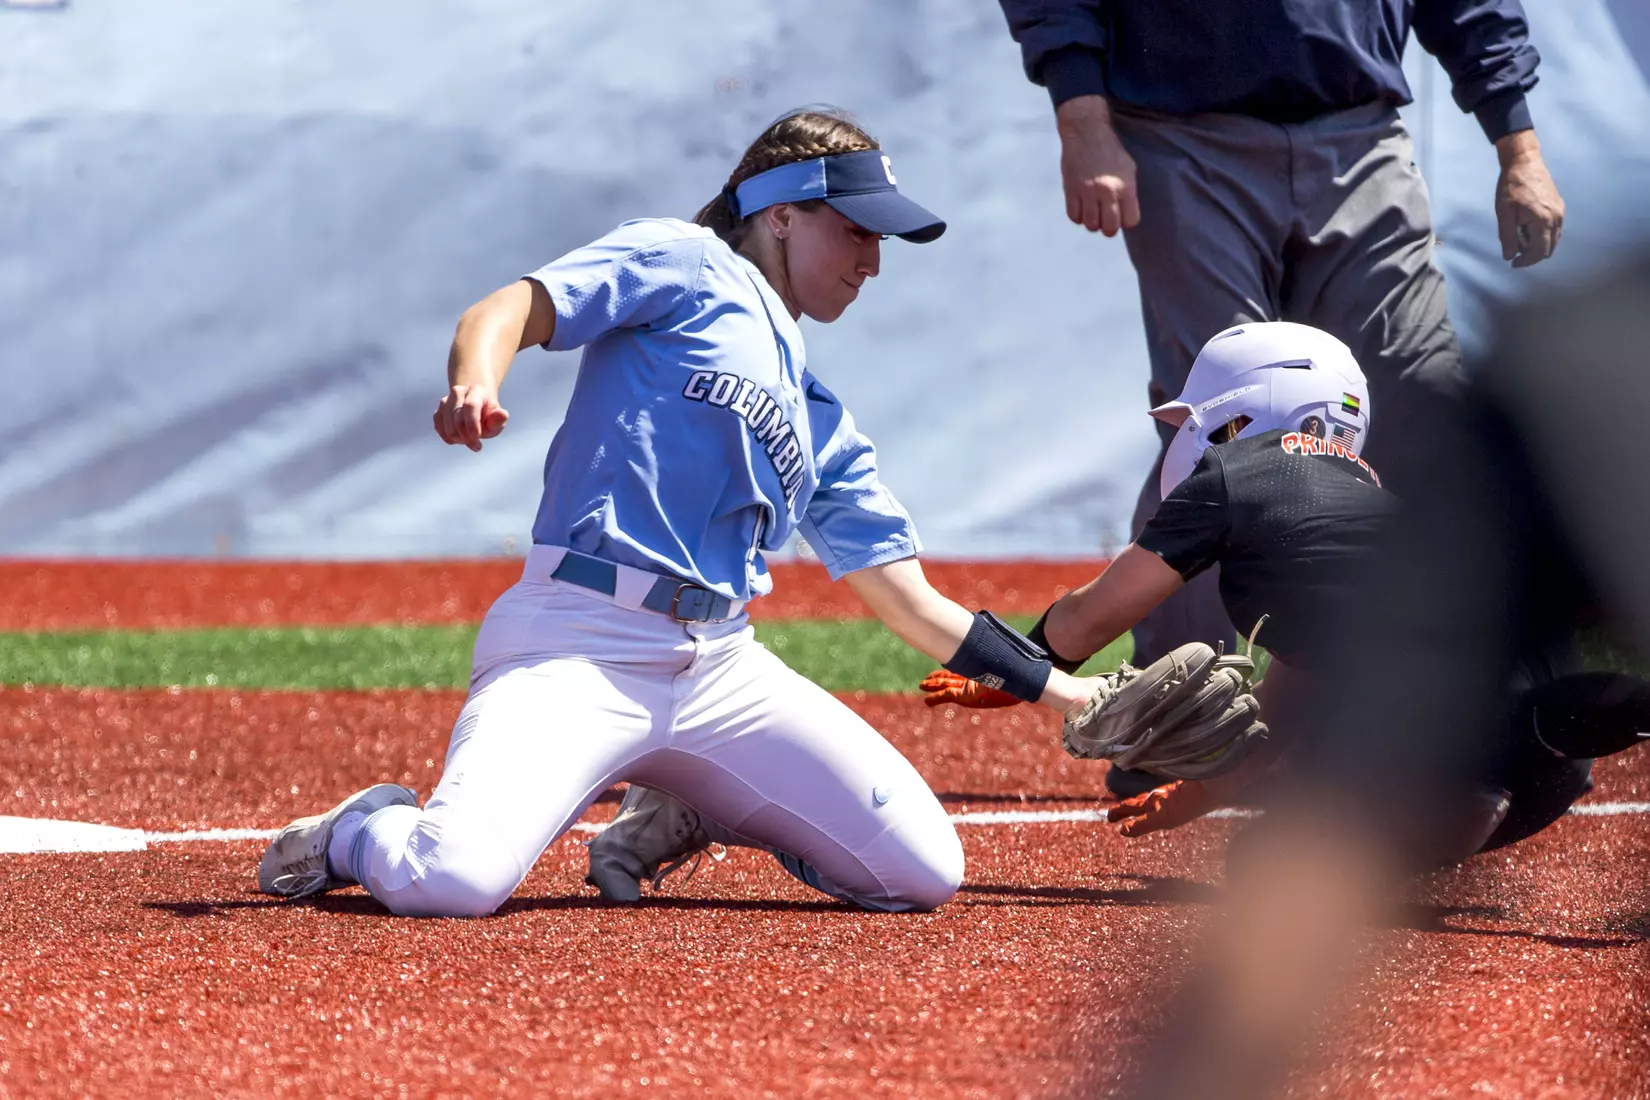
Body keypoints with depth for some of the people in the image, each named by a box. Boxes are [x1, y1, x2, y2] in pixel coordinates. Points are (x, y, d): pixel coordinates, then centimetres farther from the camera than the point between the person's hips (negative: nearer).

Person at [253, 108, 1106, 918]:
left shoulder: (822, 419, 27)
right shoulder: (682, 265, 7)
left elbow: (916, 607, 26)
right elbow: (510, 310, -8)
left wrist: (1067, 694, 20)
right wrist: (474, 387, -31)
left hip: (722, 670, 7)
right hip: (581, 649, -7)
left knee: (924, 870, -7)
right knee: (454, 881, -30)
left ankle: (678, 817, 16)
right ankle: (357, 831, 9)